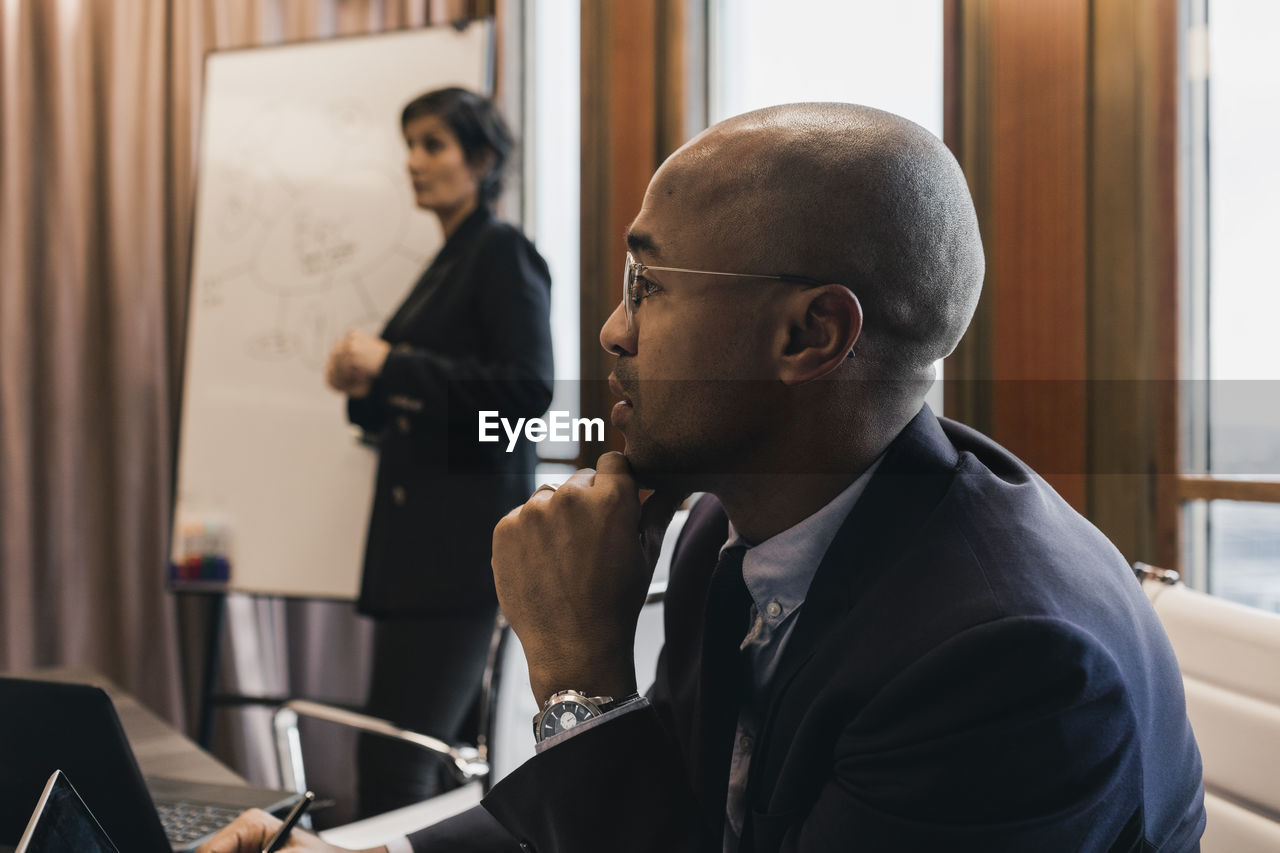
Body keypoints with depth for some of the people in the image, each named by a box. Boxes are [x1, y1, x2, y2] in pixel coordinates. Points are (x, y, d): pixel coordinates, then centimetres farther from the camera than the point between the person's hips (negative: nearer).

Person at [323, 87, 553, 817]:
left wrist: (393, 364, -16)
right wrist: (367, 388, 6)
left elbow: (528, 389, -18)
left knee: (394, 757, -14)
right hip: (420, 534, 9)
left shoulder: (503, 251, -6)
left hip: (465, 532, -9)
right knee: (434, 760, 11)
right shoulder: (448, 263, 20)